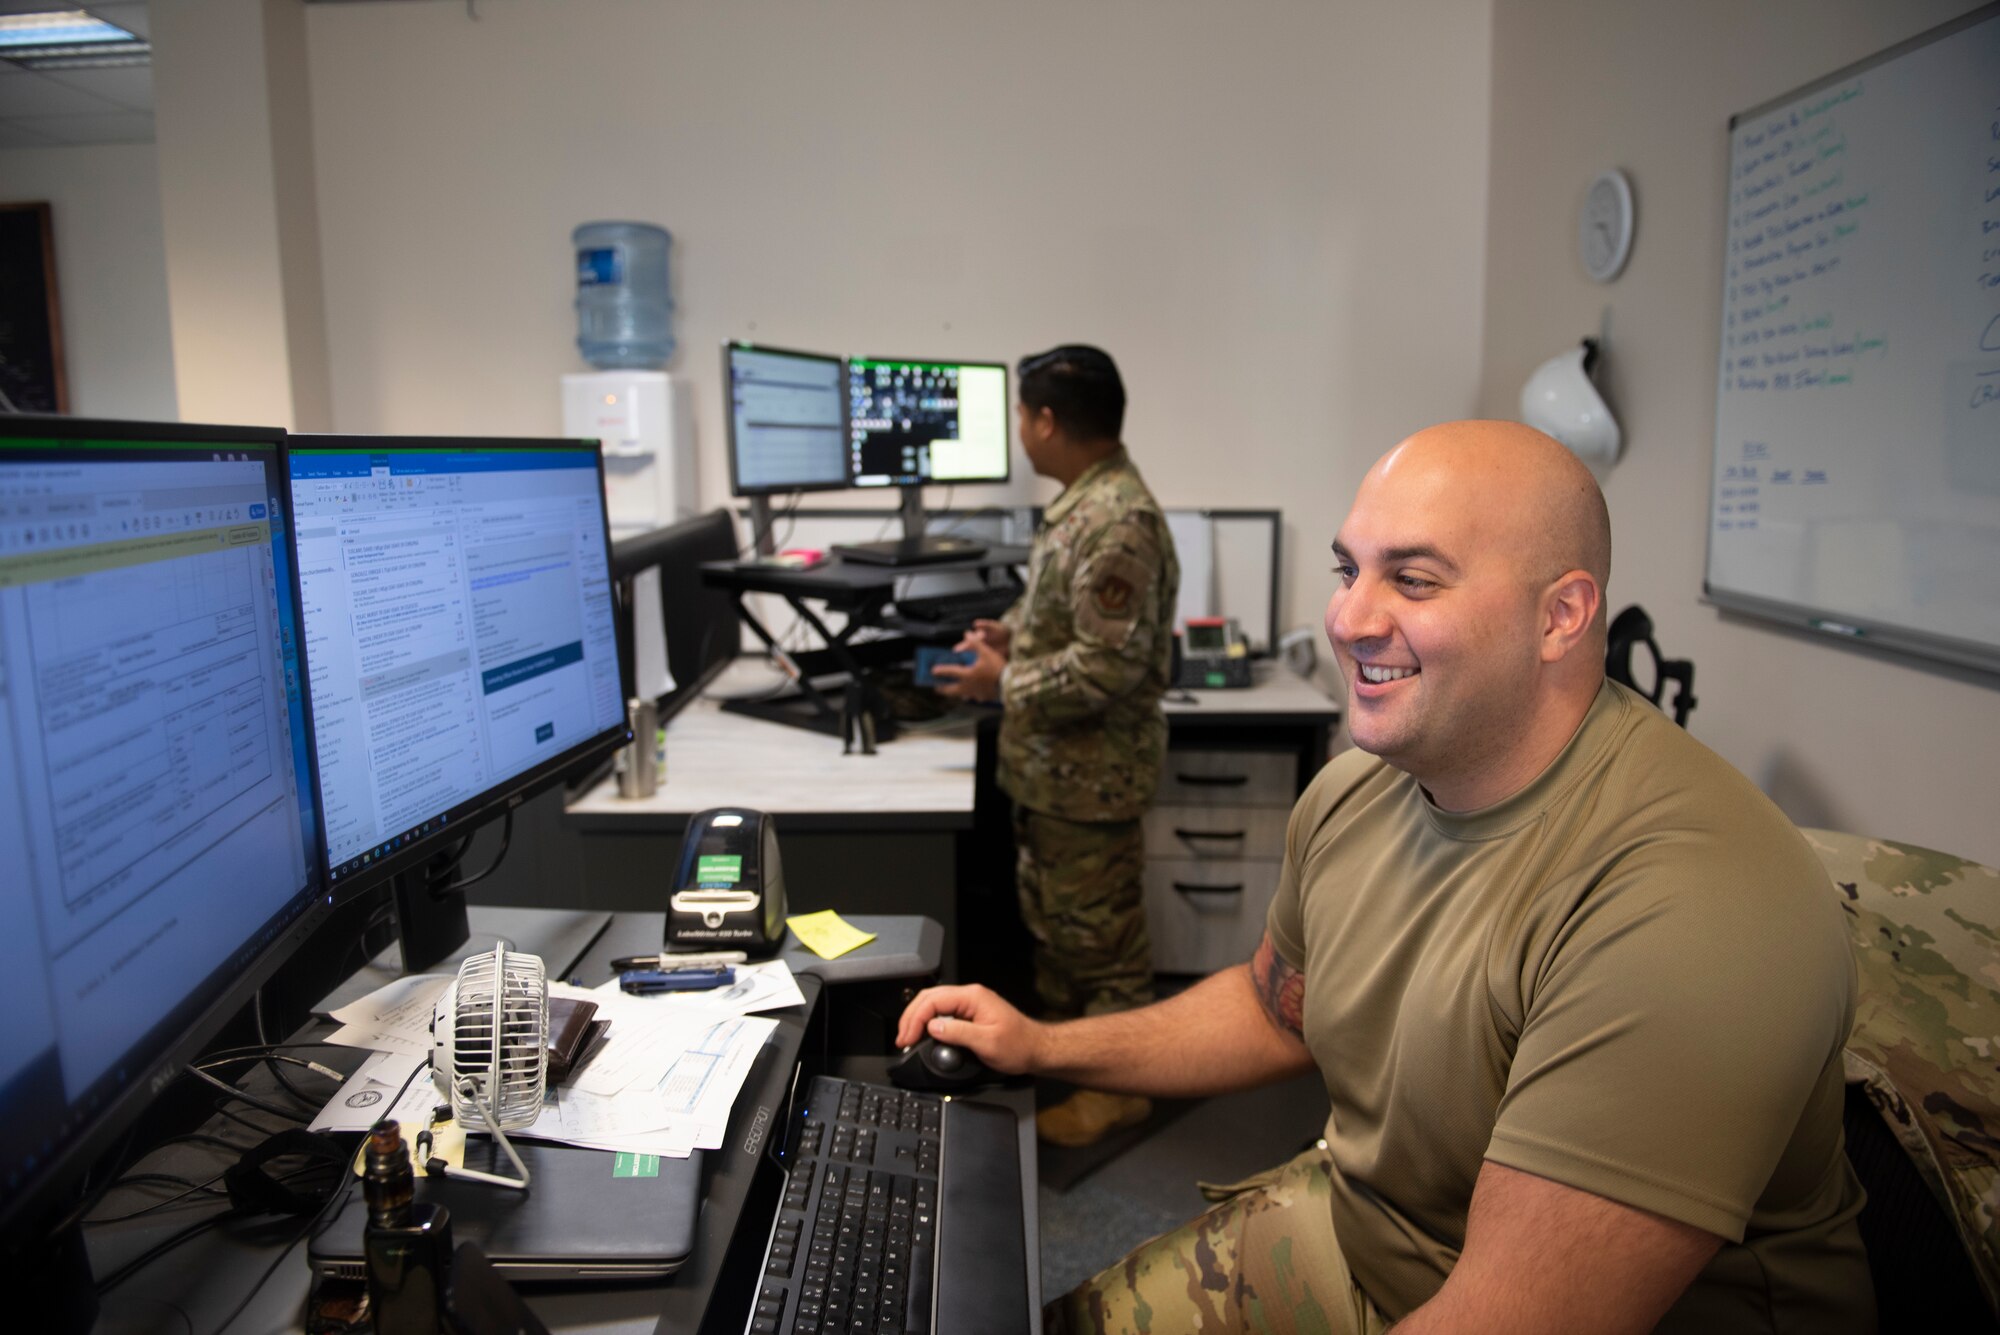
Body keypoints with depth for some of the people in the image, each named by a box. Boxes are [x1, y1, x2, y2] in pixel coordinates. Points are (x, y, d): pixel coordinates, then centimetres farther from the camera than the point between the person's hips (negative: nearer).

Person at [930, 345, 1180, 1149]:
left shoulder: (1118, 523, -26)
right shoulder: (1084, 504, 8)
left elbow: (1110, 665, -29)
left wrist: (1005, 682, -19)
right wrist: (1010, 632, 7)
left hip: (1089, 773, -11)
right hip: (1054, 768, 11)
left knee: (1099, 931, 6)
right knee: (1051, 916, 24)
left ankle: (1117, 1089, 23)